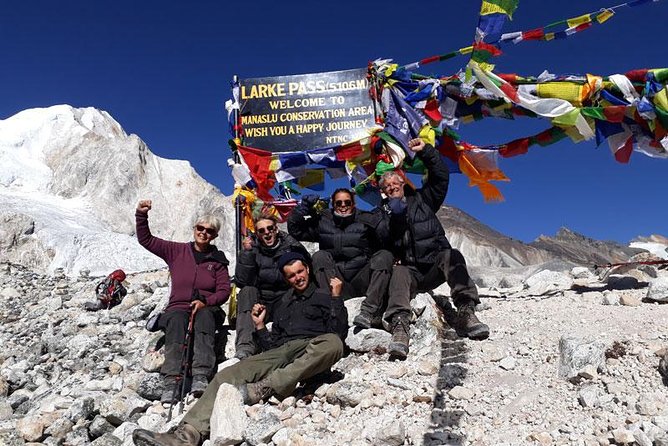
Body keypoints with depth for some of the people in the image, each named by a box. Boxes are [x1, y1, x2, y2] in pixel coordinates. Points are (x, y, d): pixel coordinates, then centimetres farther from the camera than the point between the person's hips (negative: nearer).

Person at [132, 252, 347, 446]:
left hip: (312, 356, -4)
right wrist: (260, 326, 13)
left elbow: (339, 333, 0)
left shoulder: (324, 296, 15)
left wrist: (336, 298, -5)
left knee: (332, 342, -40)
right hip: (283, 351, 4)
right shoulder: (283, 304, 29)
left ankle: (264, 388, -43)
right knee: (229, 375, -20)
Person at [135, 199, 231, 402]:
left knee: (205, 315, -35)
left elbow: (224, 290, 2)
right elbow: (146, 240, 11)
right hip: (178, 307, 0)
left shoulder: (217, 260, 11)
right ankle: (171, 381, -46)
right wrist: (141, 215, -1)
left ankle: (201, 377, -50)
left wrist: (205, 302, -16)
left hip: (206, 308, 0)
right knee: (177, 319, -35)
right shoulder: (177, 251, 13)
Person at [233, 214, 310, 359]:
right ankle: (245, 347, -37)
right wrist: (247, 253, -21)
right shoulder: (252, 248, 1)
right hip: (260, 302, 1)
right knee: (247, 292, -27)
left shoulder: (292, 247, -1)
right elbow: (242, 281, -10)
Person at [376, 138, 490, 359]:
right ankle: (399, 327, -53)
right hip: (409, 269, -1)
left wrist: (425, 151, -2)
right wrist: (392, 216, -12)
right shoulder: (384, 213, 18)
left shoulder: (421, 199, 20)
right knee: (399, 275, -34)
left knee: (451, 256, -31)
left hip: (435, 265, 1)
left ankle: (466, 312, -41)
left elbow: (440, 175, 9)